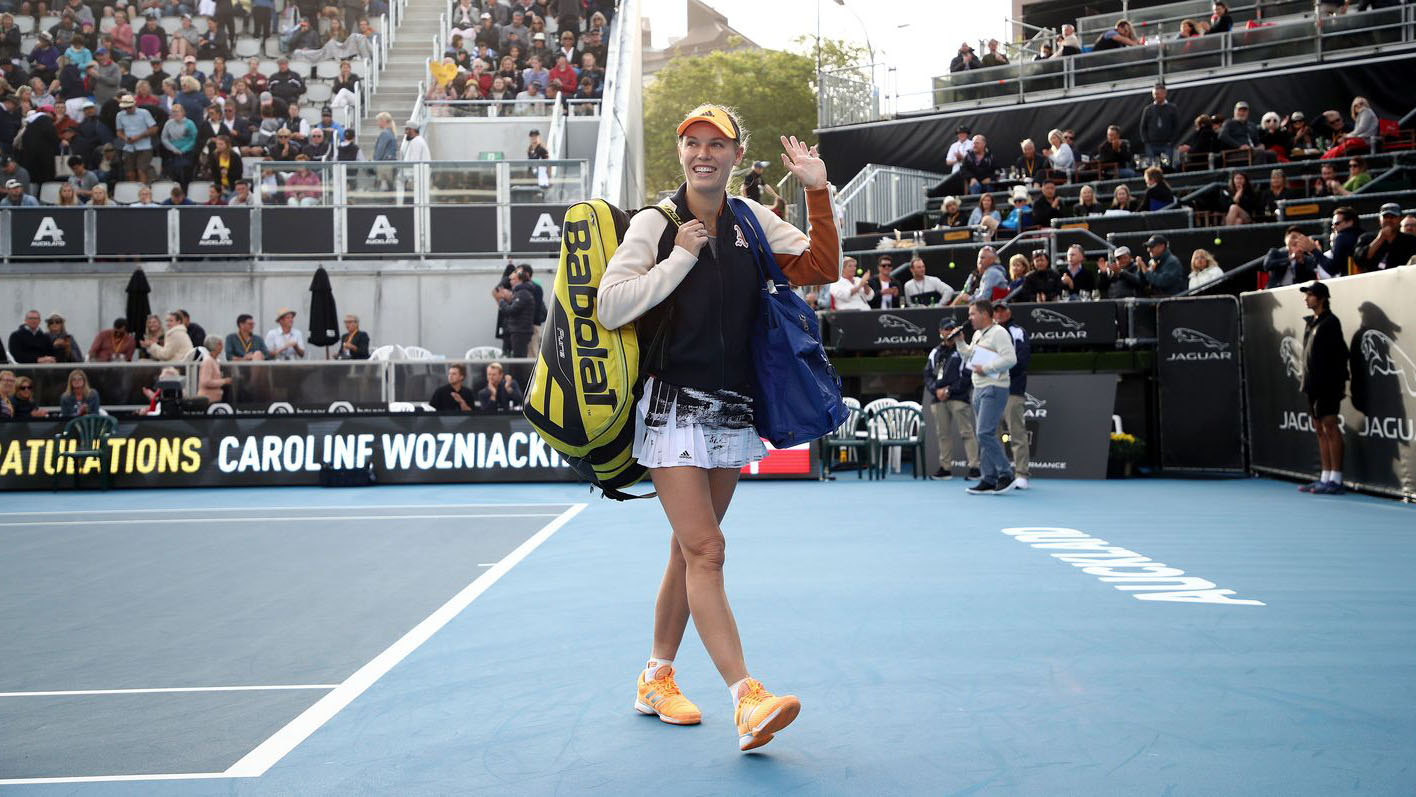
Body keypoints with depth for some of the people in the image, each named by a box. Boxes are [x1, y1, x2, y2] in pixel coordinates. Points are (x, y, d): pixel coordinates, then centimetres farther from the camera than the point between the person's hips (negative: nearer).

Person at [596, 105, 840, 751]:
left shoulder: (753, 220, 7)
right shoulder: (655, 224, -5)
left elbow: (820, 268, 3)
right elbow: (610, 307, -13)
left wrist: (818, 191, -5)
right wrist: (680, 257, -15)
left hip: (732, 410, 5)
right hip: (671, 404, -5)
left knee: (690, 551, 13)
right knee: (706, 550, -13)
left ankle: (656, 678, 27)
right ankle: (747, 698, -17)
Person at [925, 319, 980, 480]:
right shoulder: (935, 353, 16)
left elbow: (967, 376, -6)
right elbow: (928, 375, 13)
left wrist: (949, 390, -11)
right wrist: (936, 390, -5)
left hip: (959, 398, -5)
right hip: (939, 399, 5)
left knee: (966, 432, -9)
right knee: (943, 434, 8)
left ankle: (974, 466, -10)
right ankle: (945, 467, 14)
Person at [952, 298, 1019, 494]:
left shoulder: (999, 333, -11)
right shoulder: (977, 334, 18)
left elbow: (1010, 359, -20)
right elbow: (969, 357, 27)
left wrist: (986, 368, -17)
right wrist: (960, 341, 14)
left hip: (994, 389, -10)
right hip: (979, 389, 10)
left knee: (985, 433, -17)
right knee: (981, 435, 8)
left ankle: (1006, 474, -9)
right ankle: (988, 479, 11)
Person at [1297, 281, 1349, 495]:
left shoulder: (1330, 322, -9)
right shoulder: (1310, 322, 17)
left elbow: (1340, 353, -13)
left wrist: (1340, 380, -17)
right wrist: (1308, 383, 16)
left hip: (1327, 385, -9)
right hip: (1313, 385, 9)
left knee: (1330, 427, -8)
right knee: (1320, 430, 10)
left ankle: (1336, 480, -7)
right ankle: (1325, 478, 14)